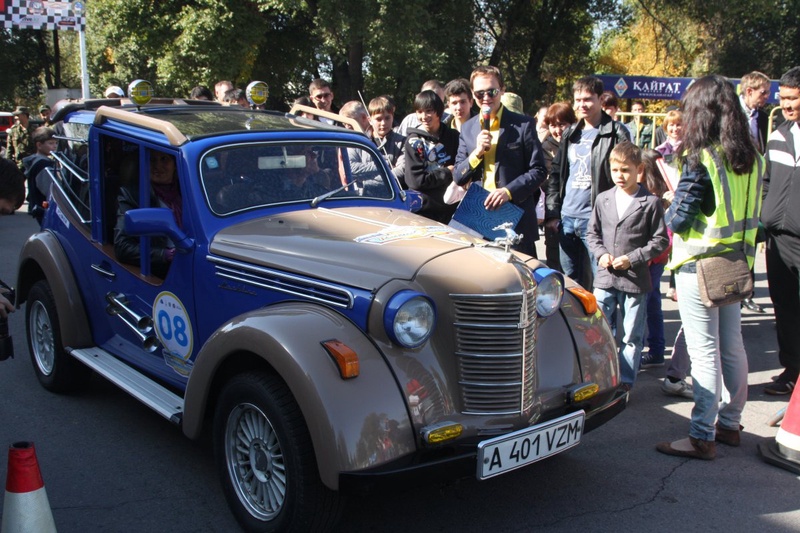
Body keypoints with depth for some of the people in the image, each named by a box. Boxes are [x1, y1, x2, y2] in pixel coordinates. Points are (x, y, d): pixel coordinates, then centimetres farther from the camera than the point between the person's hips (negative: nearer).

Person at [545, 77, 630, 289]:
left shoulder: (616, 133, -3)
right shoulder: (570, 135, 16)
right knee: (569, 279, 13)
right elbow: (556, 173, 17)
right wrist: (552, 213, 9)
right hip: (566, 218, 6)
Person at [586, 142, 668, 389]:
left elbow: (660, 240, -4)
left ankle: (625, 382, 19)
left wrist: (633, 259, -13)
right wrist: (601, 254, -5)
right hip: (605, 277, 3)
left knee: (631, 336, 8)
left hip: (635, 279, -3)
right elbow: (592, 233, 13)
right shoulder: (603, 199, 5)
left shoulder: (651, 203, -6)